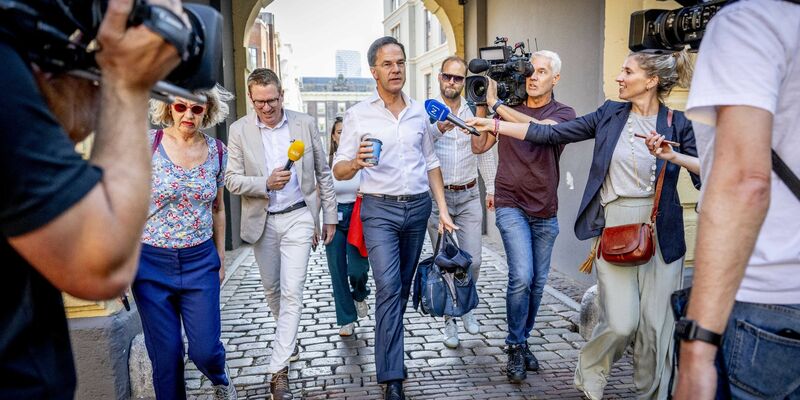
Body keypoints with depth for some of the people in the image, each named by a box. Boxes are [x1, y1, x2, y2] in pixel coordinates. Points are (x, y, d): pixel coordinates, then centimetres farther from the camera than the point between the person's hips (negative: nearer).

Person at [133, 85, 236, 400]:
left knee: (205, 349, 3)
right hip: (151, 263, -1)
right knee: (166, 354, 6)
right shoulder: (148, 143, -8)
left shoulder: (217, 150, 1)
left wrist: (221, 258, 13)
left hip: (200, 261, 2)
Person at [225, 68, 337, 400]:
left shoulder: (305, 124, -2)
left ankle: (279, 371, -2)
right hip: (261, 221, 2)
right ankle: (288, 337, 45)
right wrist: (266, 183, -22)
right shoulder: (240, 130, -3)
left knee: (292, 293, -8)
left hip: (298, 217, -2)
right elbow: (232, 180, -4)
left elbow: (323, 173, 4)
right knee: (272, 289, 17)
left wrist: (330, 216, 4)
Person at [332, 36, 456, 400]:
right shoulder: (358, 115, -2)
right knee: (389, 287, -12)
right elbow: (339, 170, -4)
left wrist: (443, 209, 7)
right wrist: (356, 162, -27)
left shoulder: (419, 112, 9)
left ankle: (388, 342, 34)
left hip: (418, 206, 4)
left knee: (404, 286, 13)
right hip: (380, 209, -4)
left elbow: (431, 163, 15)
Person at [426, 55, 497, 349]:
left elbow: (485, 152, 13)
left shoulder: (474, 112, 6)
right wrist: (438, 129, -37)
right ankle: (450, 320, 19)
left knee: (473, 261, 2)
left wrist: (492, 189, 12)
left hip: (469, 195, 2)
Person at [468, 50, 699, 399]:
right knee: (621, 322, -5)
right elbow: (552, 134, 4)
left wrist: (673, 156, -22)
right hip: (615, 225, 0)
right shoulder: (610, 114, 5)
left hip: (661, 230, 0)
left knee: (656, 323, 4)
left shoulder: (677, 124, 0)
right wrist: (495, 125, 2)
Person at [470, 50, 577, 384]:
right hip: (511, 207, -1)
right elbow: (479, 146, 2)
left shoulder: (564, 113, -1)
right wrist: (483, 104, -5)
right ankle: (516, 347, 3)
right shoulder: (509, 108, 4)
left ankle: (523, 341, 29)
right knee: (522, 277, -15)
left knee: (537, 283, 10)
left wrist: (496, 104, -21)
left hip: (546, 212, 2)